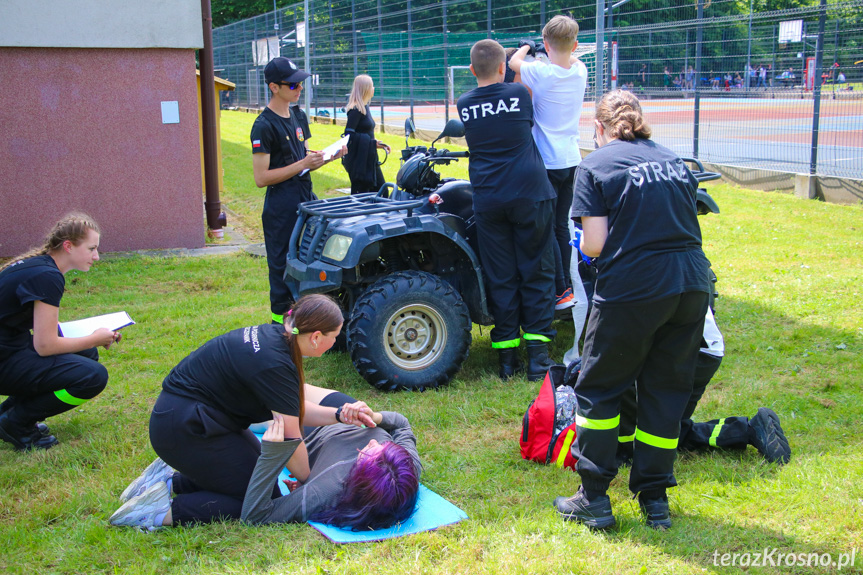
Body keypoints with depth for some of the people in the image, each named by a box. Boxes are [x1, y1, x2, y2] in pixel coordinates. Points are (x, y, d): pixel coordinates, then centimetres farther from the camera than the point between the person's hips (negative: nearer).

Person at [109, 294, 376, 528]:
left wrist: (339, 415, 0)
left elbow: (292, 409, 12)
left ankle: (170, 478, 14)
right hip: (184, 430, -10)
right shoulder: (275, 365, -26)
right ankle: (164, 512, -7)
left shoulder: (273, 335, 2)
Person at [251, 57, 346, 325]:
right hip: (282, 209, -8)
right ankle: (280, 324, 13)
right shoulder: (264, 126, -14)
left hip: (306, 200, 8)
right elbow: (261, 178, -18)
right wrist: (303, 164, -21)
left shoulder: (297, 116, 13)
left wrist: (329, 156, 3)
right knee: (283, 268, 1)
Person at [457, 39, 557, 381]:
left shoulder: (463, 105, 3)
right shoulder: (519, 94, -4)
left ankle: (506, 358, 9)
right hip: (530, 195, -2)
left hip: (488, 202, 2)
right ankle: (537, 357, 2)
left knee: (500, 278, 7)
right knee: (536, 274, 5)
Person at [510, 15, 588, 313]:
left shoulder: (540, 72, -17)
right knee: (561, 225, 15)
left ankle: (561, 292, 0)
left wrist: (526, 47, 21)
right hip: (572, 160, 6)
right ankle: (567, 286, 22)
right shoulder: (580, 72, -1)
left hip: (547, 163, -6)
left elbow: (514, 62, 4)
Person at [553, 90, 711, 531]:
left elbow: (594, 246, -7)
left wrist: (585, 245, 15)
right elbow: (688, 226, 13)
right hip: (692, 283, 5)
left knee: (599, 388, 10)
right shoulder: (674, 161, 15)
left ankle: (594, 500, 15)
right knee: (667, 390, 15)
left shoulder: (596, 166, 0)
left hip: (633, 289, -5)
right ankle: (655, 499, 22)